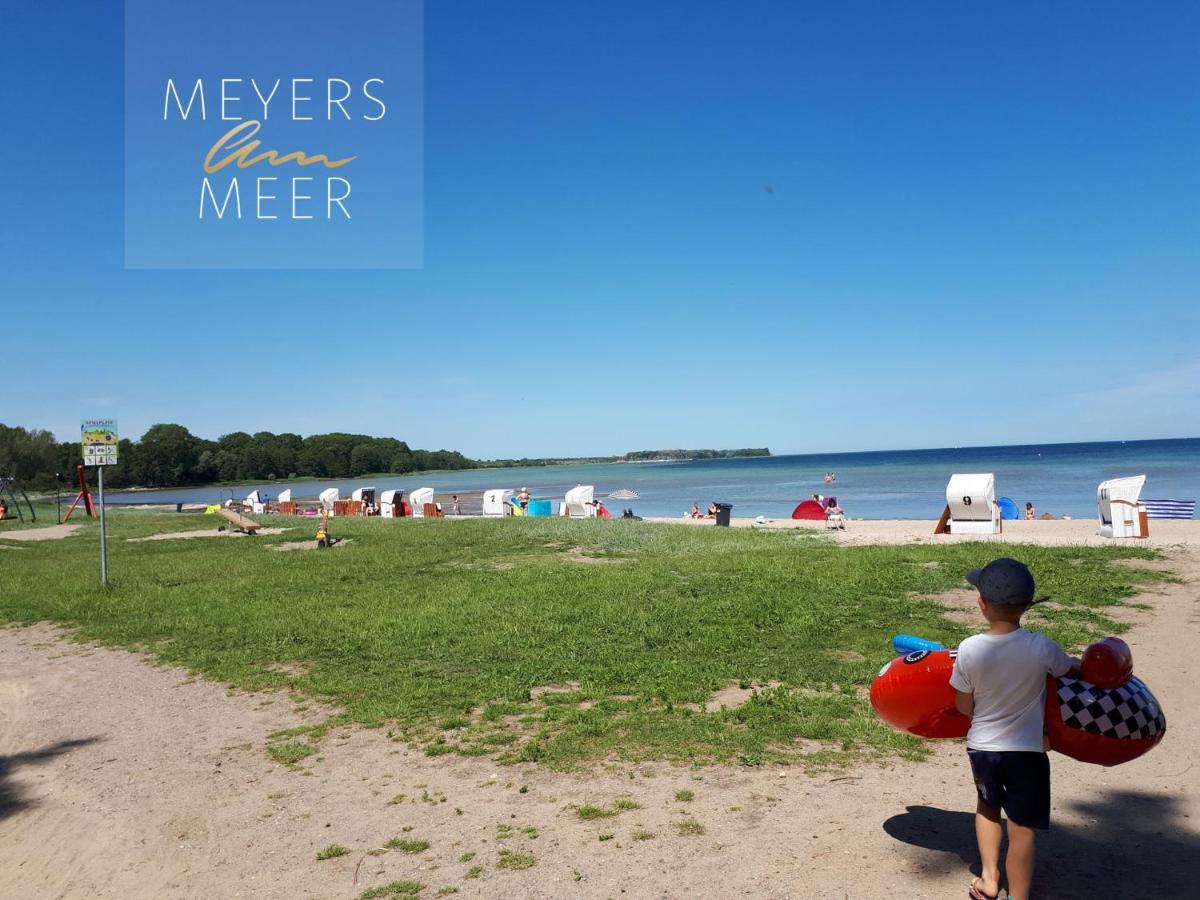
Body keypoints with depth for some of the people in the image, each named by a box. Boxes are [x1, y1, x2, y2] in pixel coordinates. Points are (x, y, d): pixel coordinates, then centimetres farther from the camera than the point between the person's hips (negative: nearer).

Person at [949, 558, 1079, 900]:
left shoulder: (969, 649, -19)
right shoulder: (1041, 647, -20)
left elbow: (964, 707, -6)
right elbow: (1073, 669, 3)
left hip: (981, 747, 2)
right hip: (1026, 751, -2)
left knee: (987, 807, 29)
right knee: (1022, 830, 12)